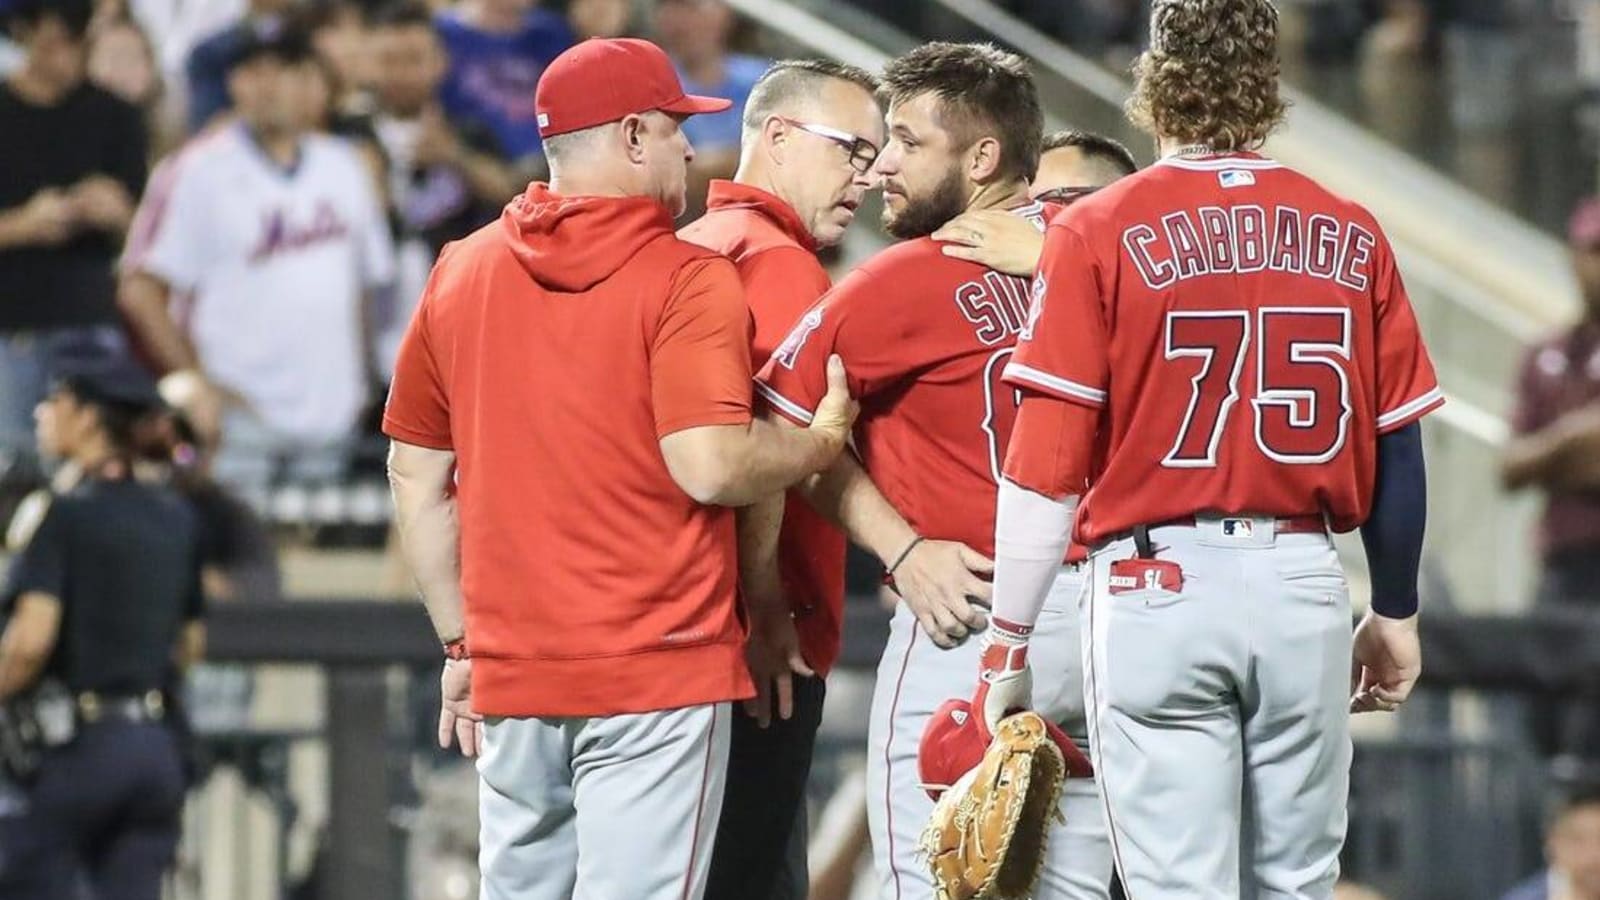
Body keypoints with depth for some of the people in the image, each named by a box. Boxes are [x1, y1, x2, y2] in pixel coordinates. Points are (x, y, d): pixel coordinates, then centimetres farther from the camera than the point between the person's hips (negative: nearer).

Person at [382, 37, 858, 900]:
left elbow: (416, 475, 13)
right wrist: (823, 440, 0)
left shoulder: (460, 272, 9)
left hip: (511, 670, 5)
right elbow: (712, 466, -19)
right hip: (659, 669, -5)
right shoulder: (686, 280, -8)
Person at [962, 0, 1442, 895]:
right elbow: (1399, 450, 7)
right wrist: (1397, 614, 19)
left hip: (1160, 587, -3)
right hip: (1307, 587, 3)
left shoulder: (1099, 233, -4)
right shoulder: (1351, 238, 4)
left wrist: (1010, 643, -2)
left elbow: (1047, 465, -7)